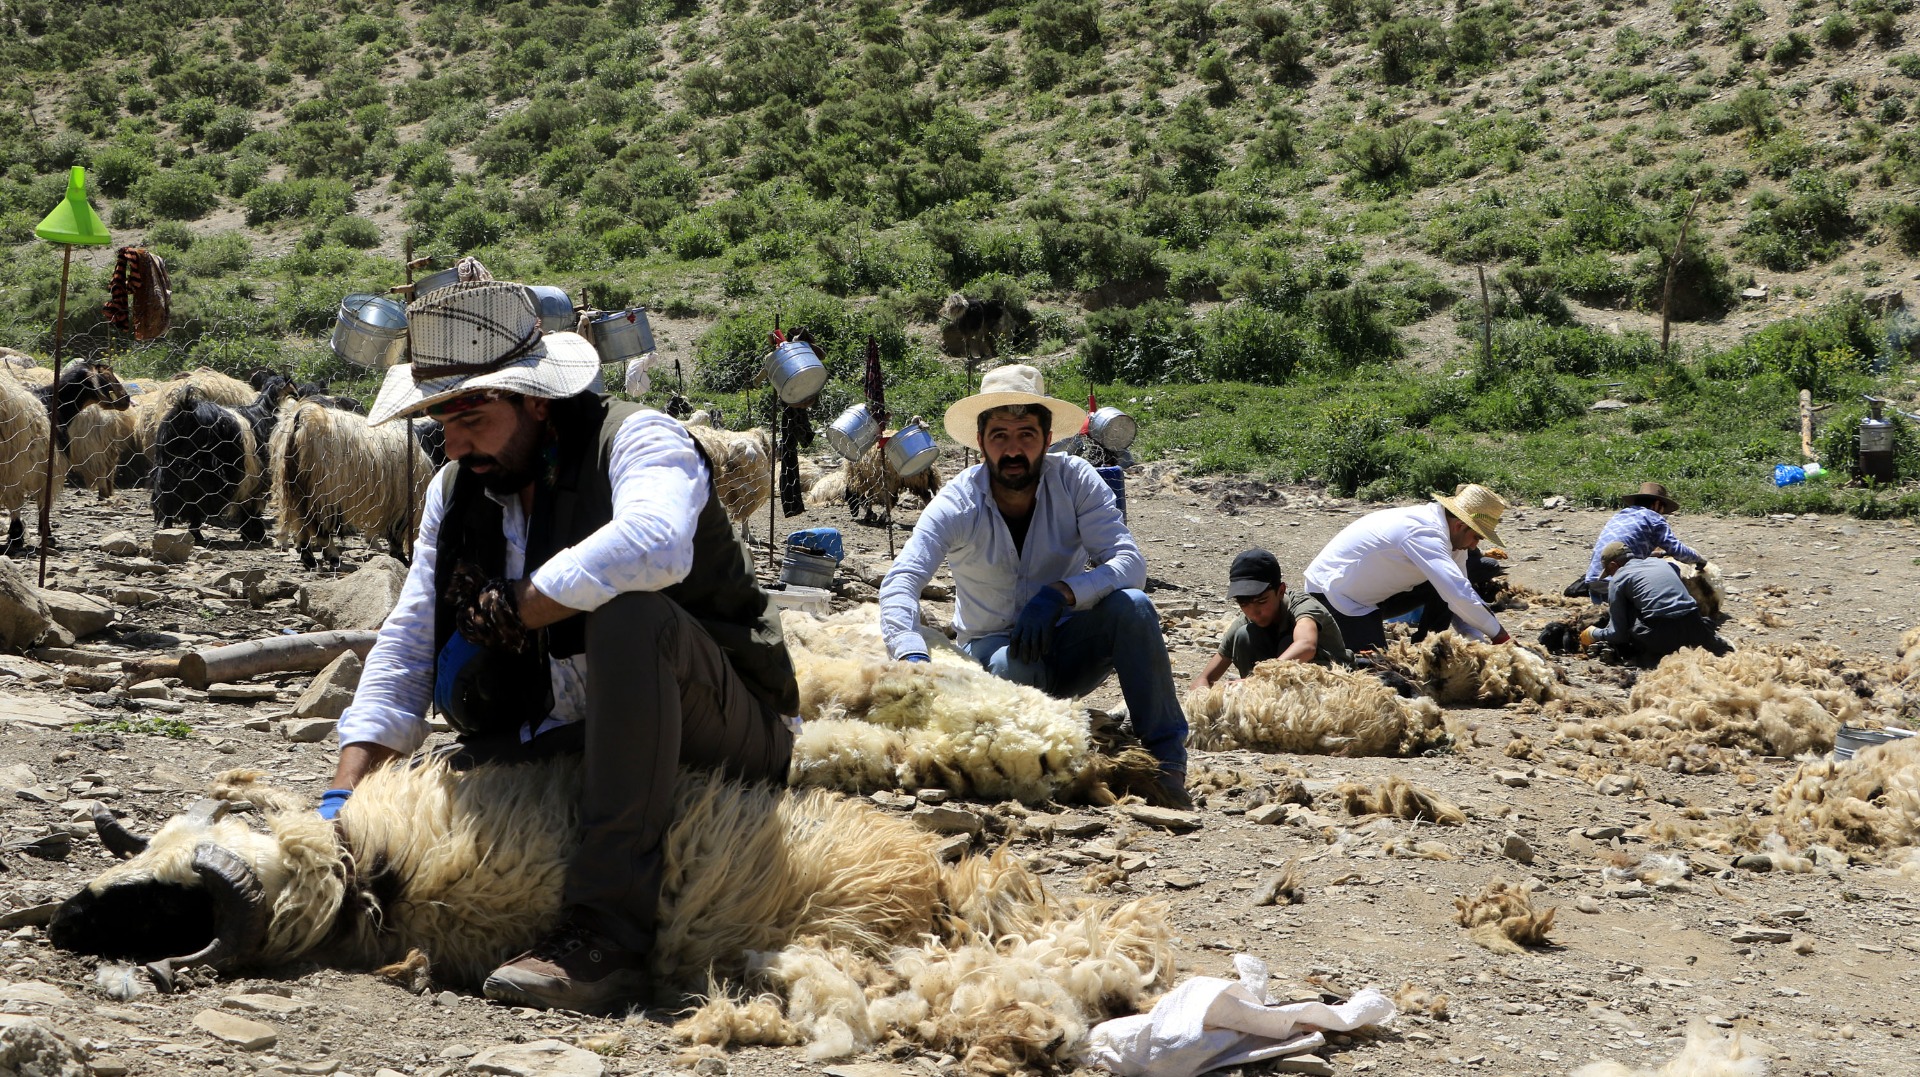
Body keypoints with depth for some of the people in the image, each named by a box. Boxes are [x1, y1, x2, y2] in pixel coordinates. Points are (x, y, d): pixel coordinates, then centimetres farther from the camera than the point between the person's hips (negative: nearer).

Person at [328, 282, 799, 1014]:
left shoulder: (635, 439, -16)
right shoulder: (457, 492, 6)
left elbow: (653, 545, -40)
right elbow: (407, 644, 4)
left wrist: (514, 610, -27)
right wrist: (343, 795, -8)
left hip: (721, 738, -7)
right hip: (570, 744, 7)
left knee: (630, 614, -35)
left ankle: (607, 936, -38)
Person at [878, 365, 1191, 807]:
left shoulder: (1074, 480, -13)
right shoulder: (957, 505, -16)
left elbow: (1129, 562, -22)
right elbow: (900, 582, -30)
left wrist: (1058, 593, -39)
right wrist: (912, 655, -50)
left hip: (1068, 644, 1)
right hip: (994, 647, -1)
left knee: (1131, 605, -29)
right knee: (1010, 667, -37)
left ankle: (1166, 756, -23)